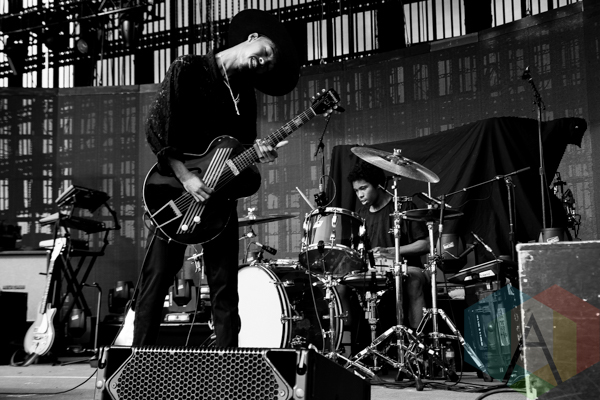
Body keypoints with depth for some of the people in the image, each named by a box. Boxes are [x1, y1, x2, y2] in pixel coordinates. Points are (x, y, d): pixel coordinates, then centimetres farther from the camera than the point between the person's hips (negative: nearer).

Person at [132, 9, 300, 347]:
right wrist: (185, 177, -18)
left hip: (219, 197, 5)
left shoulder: (246, 94, 13)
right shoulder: (188, 69, -4)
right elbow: (156, 129, -10)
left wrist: (256, 152, -11)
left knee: (225, 290, 3)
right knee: (155, 284, -4)